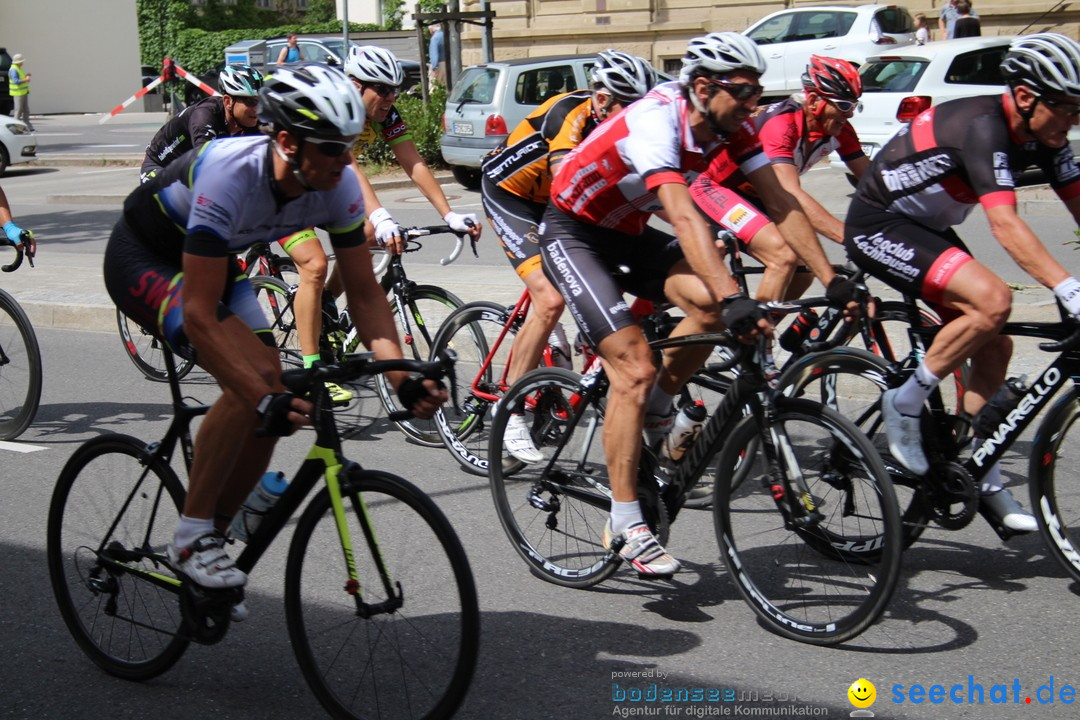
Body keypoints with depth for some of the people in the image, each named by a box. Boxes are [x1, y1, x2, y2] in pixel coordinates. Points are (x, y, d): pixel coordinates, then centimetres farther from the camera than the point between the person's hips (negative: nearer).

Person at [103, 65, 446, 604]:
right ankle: (191, 539, -13)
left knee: (274, 409, -5)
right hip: (143, 261, -7)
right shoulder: (230, 174, -39)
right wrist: (266, 397, -47)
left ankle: (208, 540, 15)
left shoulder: (339, 185, -21)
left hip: (211, 261, 7)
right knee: (253, 382, -27)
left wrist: (402, 378, -27)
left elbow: (364, 293, -13)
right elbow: (199, 315, -40)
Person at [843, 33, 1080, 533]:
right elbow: (1005, 225, -40)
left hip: (926, 228, 9)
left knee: (994, 347, 4)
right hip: (879, 227, -9)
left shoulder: (1040, 135, -3)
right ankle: (905, 404, -11)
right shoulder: (982, 125, -29)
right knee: (993, 301, -26)